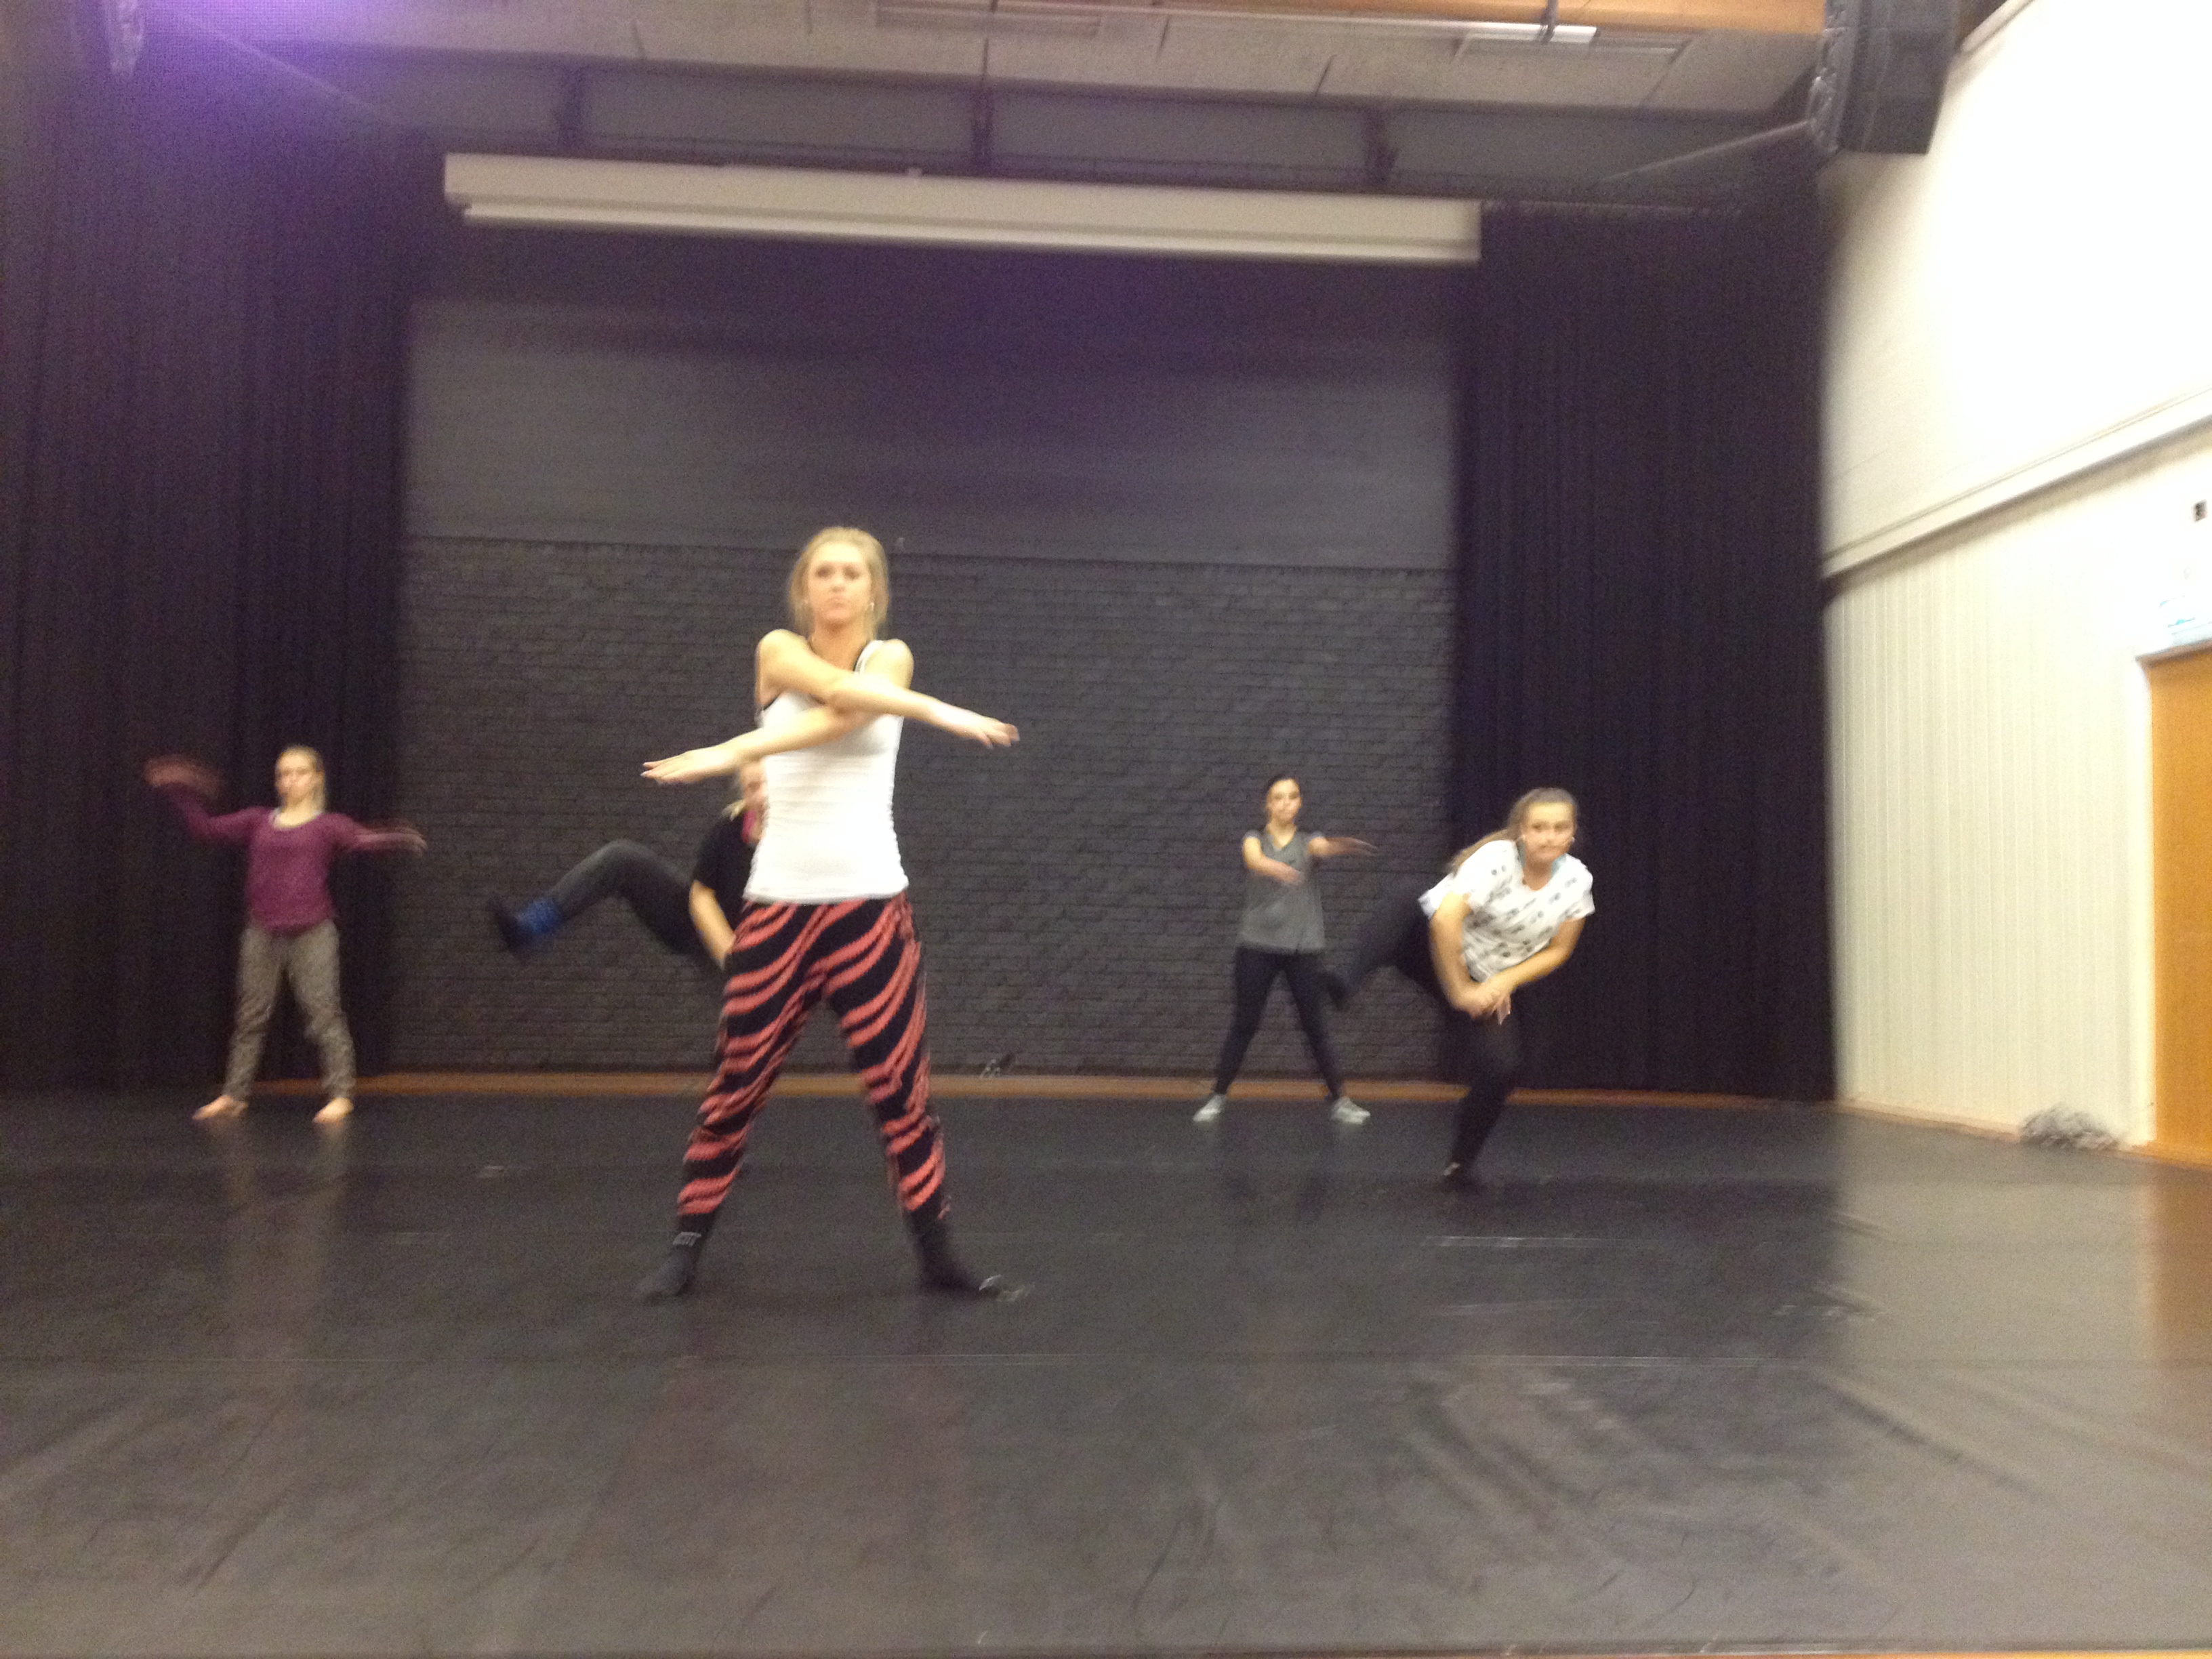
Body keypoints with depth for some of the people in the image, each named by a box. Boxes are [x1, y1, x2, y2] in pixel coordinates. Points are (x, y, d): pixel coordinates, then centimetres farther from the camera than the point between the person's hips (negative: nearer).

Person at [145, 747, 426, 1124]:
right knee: (251, 1016, 10)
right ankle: (234, 1094, 19)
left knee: (323, 1012, -5)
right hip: (262, 934, 4)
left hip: (312, 933, -3)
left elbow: (363, 840, -14)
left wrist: (398, 839, -33)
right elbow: (205, 829, 14)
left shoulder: (328, 825, 3)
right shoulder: (258, 821, 12)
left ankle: (340, 1095, -1)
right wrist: (181, 794, 5)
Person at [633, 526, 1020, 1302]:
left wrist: (731, 754, -25)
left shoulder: (891, 656, 5)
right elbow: (841, 689, -17)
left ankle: (937, 1254, 13)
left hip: (869, 901, 0)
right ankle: (686, 1246, 17)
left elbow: (838, 721, -16)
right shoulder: (777, 649, 6)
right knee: (736, 1082, 4)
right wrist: (933, 710, -17)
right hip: (778, 900, 0)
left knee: (901, 1087, 2)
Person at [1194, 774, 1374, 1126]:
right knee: (1244, 1024, 2)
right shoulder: (1255, 840, 4)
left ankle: (1339, 1100, 13)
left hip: (1302, 947, 1)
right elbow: (1255, 860, -21)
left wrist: (1344, 844, -44)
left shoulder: (1309, 842, 7)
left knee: (1316, 1027, 3)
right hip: (1257, 945, -1)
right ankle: (1218, 1097, 11)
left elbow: (1325, 848, -18)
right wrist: (1278, 869, -45)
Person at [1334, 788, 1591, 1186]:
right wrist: (1458, 991, -27)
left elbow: (1557, 951, 3)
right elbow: (1446, 919, -33)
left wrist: (1504, 982, -11)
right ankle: (1349, 981, -63)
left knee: (1501, 1071, -15)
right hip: (1433, 948, -4)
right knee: (1404, 909, -38)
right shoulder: (1497, 858, -23)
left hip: (1489, 986, 4)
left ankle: (1460, 1163, 9)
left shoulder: (1576, 878, -7)